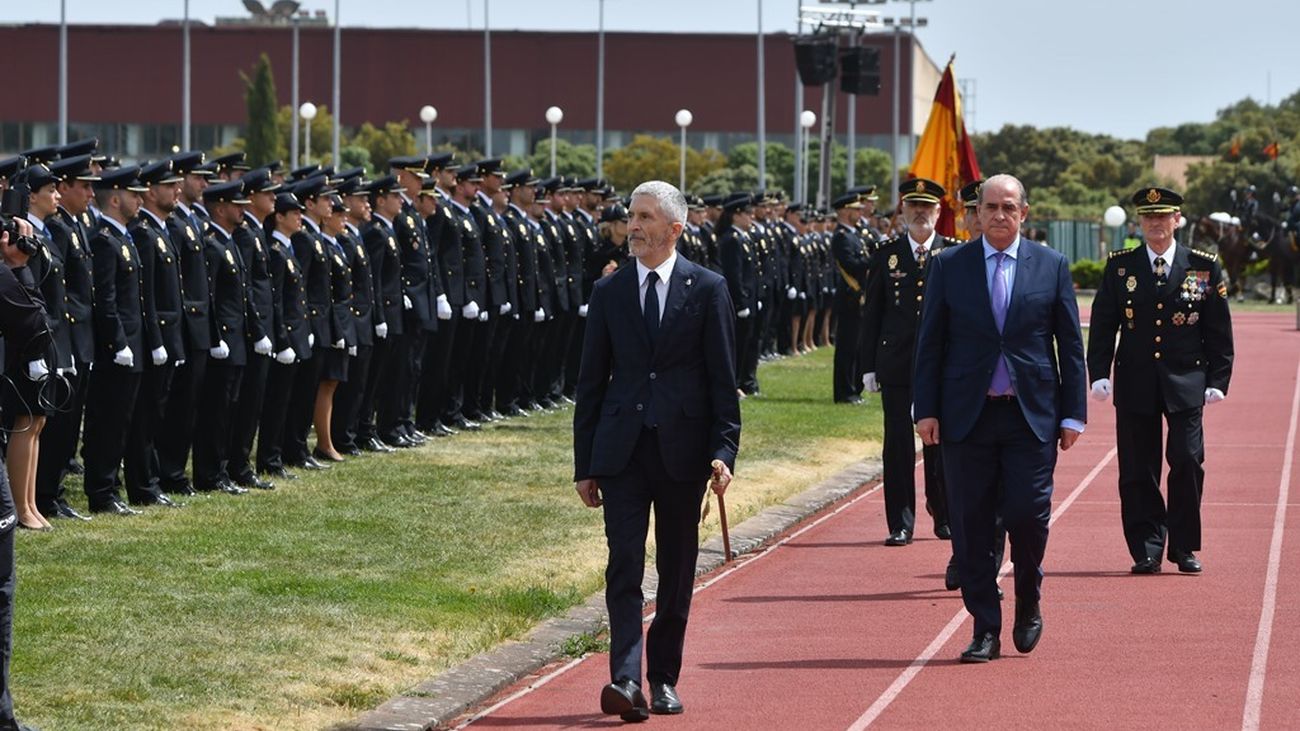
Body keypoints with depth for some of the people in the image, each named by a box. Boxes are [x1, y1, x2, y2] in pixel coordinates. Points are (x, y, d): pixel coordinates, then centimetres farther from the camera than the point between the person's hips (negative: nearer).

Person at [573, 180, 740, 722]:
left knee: (677, 571, 7)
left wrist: (724, 450, -9)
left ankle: (664, 678, 17)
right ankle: (626, 679, -19)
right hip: (621, 449, 1)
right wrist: (583, 465, 6)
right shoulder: (609, 292, 7)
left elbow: (723, 379, 1)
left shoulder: (707, 290, 2)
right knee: (624, 565, -10)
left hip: (682, 450, -1)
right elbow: (591, 382, 9)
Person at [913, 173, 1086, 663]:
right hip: (967, 416, 1)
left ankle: (1029, 604, 20)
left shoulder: (1051, 267, 6)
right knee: (971, 526, 0)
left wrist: (1073, 414, 2)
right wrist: (927, 410, -1)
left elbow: (1070, 346, 7)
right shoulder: (948, 266, 6)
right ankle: (985, 630, 8)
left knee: (1028, 514, -8)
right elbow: (930, 343, 6)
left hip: (1032, 415, -1)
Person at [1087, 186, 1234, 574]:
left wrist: (1217, 380, -1)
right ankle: (1146, 551, 8)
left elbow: (1220, 331, 5)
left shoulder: (1204, 268, 4)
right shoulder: (1120, 266, 6)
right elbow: (1102, 324, 6)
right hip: (1136, 383, 1)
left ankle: (1184, 547, 8)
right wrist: (1099, 373, -3)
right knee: (1138, 470, 1)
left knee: (1187, 463, -5)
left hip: (1185, 382, -1)